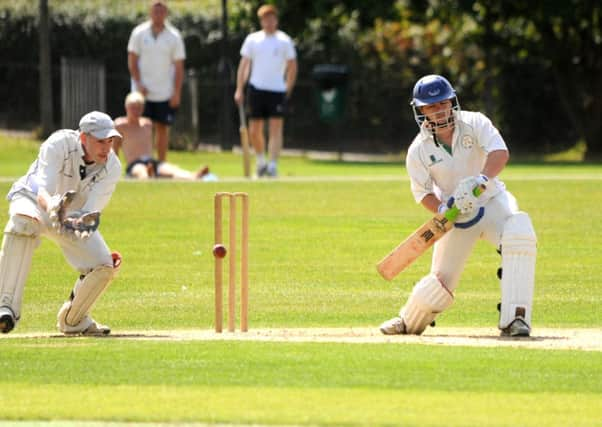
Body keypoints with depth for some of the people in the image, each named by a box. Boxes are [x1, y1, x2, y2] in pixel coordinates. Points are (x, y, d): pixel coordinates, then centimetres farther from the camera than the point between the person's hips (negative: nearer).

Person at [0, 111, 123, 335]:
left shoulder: (111, 167, -20)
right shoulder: (58, 145, -30)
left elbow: (91, 213, -27)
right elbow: (43, 192, -39)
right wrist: (53, 209, -62)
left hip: (73, 216, 4)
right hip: (33, 200, -4)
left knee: (103, 266, -13)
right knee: (23, 220, -40)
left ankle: (72, 320, 17)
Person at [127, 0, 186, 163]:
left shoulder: (174, 37, 0)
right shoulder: (139, 33, 0)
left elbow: (179, 67, 1)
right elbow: (132, 60, 2)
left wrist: (177, 93, -6)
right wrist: (138, 83, -9)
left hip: (165, 93, 1)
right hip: (143, 92, -1)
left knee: (162, 128, 4)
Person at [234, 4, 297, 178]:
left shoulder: (284, 41, 3)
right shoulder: (252, 39, 6)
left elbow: (292, 67, 7)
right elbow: (244, 64, 7)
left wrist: (288, 90, 2)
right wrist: (239, 89, 0)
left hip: (277, 90, -2)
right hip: (257, 89, 2)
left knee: (276, 129, -9)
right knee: (254, 131, 4)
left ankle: (273, 166, -9)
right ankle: (261, 160, 26)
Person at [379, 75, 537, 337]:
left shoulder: (475, 124, -13)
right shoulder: (418, 151, -9)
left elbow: (500, 153, -27)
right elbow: (423, 193, -5)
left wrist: (480, 179, -46)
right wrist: (443, 210, -26)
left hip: (492, 200, -1)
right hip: (457, 213, 1)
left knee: (520, 232, -33)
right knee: (441, 280, -2)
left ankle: (513, 317, -31)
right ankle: (409, 321, 32)